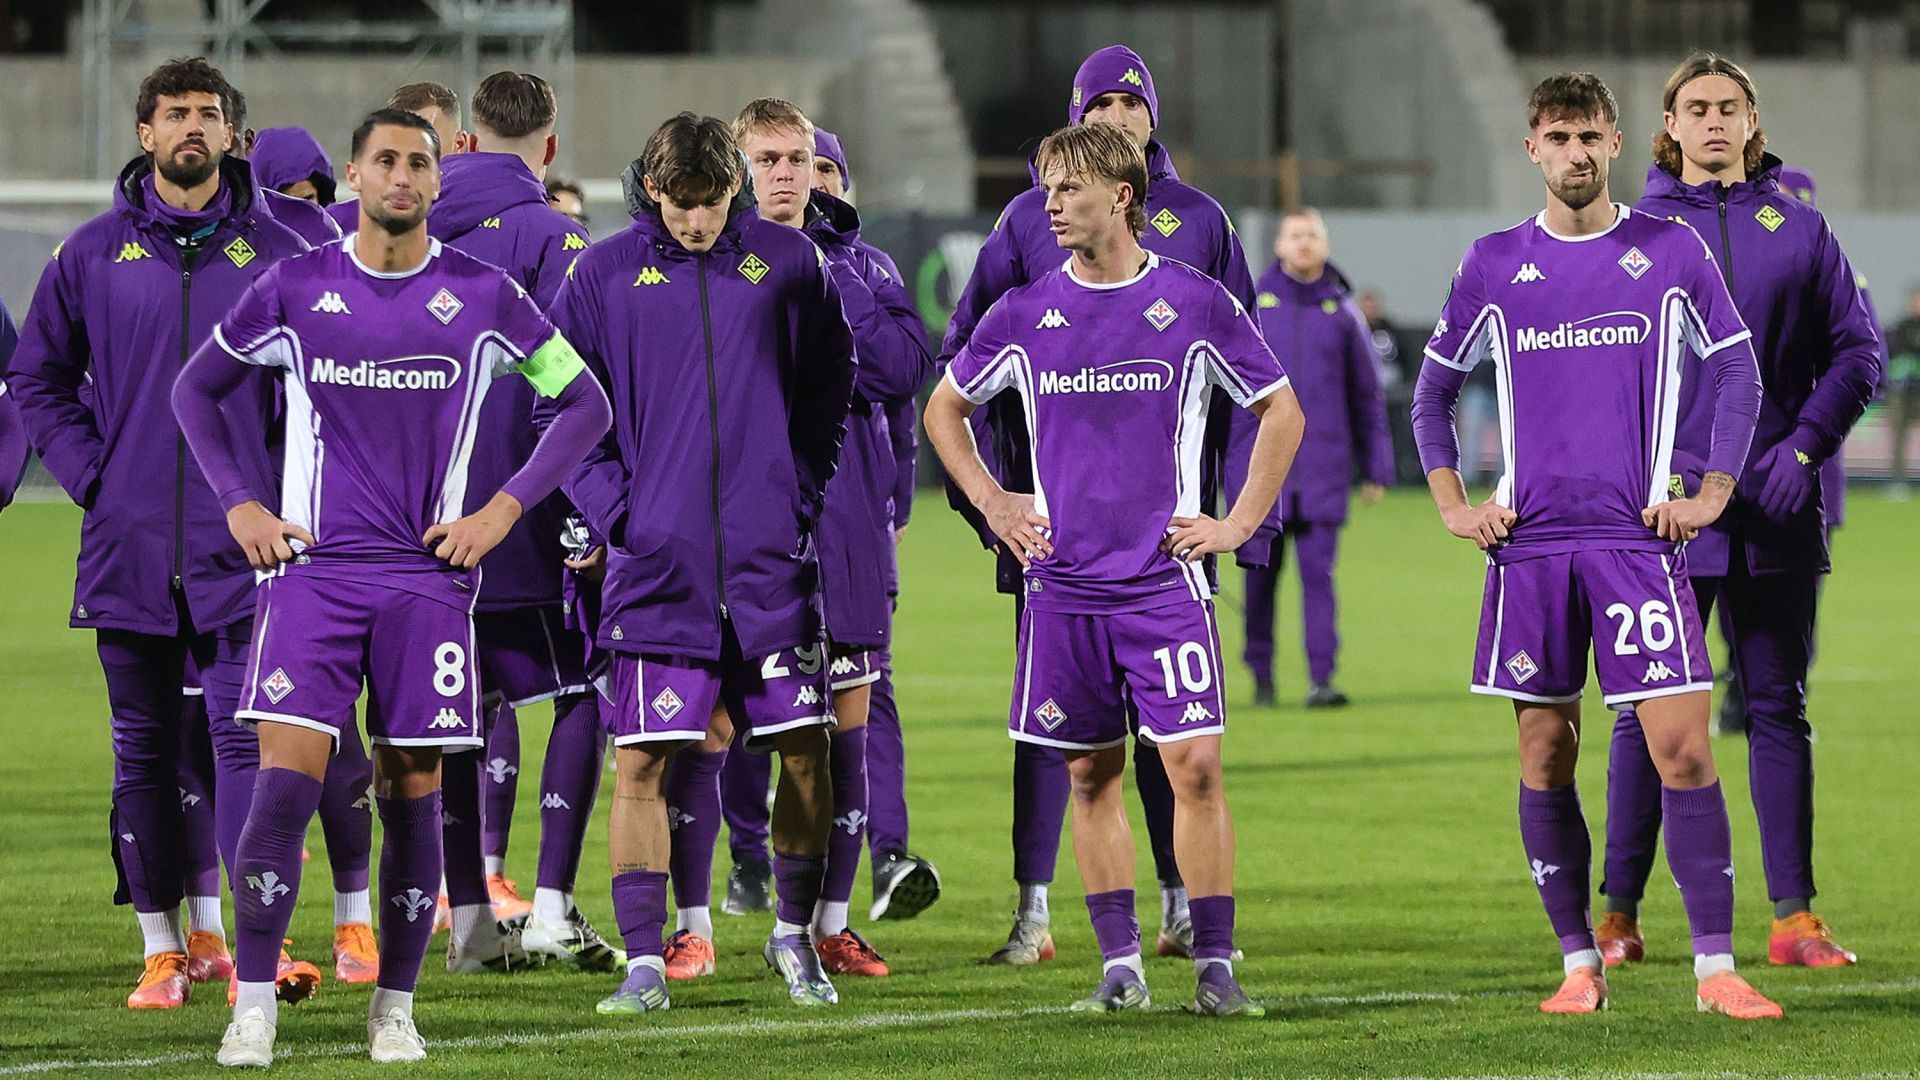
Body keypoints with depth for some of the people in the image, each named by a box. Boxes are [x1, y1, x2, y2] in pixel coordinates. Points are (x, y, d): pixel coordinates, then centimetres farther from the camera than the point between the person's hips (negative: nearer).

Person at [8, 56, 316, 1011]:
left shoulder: (274, 251, 3)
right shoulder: (96, 253, 6)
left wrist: (277, 485, -1)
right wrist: (89, 470, 1)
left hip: (239, 546, -2)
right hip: (128, 543, 2)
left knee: (246, 736, -9)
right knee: (143, 746, 7)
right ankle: (162, 947, 14)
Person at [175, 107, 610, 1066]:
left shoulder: (482, 295, 2)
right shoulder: (294, 288, 4)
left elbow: (586, 404, 9)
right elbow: (197, 389, 16)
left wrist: (504, 509, 0)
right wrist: (237, 505, 4)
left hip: (426, 577, 1)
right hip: (312, 568, 0)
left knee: (413, 791, 2)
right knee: (286, 776, -11)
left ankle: (395, 1006, 12)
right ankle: (253, 1004, -7)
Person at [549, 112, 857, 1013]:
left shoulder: (788, 262, 4)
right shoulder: (604, 275, 1)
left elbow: (829, 387, 13)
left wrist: (802, 494, 4)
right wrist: (614, 510, -6)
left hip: (770, 558, 1)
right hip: (656, 560, -1)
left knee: (805, 751, 3)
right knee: (639, 762, -4)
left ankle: (795, 935, 21)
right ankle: (643, 961, 3)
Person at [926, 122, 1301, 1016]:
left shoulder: (1195, 303, -1)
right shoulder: (1026, 313, 4)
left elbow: (1281, 411, 9)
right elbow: (944, 410, 19)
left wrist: (1240, 523, 2)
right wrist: (991, 503, 8)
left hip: (1166, 579, -2)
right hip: (1063, 585, 2)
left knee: (1194, 768, -9)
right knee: (1091, 776, 6)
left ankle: (1215, 966, -3)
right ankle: (1120, 965, 13)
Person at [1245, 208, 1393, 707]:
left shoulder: (1341, 311, 7)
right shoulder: (1251, 304, 4)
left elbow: (1368, 395, 11)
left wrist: (1376, 469, 9)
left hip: (1323, 470, 0)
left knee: (1318, 574, -5)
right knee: (1261, 576, 5)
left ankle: (1321, 679, -7)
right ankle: (1261, 675, 15)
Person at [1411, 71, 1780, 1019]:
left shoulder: (1671, 251, 4)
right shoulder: (1495, 265, 7)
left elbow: (1736, 372, 9)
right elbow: (1433, 390, 17)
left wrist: (1711, 494, 1)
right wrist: (1453, 506, 7)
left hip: (1638, 539, -2)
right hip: (1531, 543, 2)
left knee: (1681, 747, -9)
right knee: (1546, 757, 3)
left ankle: (1716, 968, -6)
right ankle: (1580, 964, 12)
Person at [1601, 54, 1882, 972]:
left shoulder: (1798, 228, 7)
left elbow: (1857, 349, 7)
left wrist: (1805, 446, -7)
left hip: (1775, 510, 2)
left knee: (1779, 710, 5)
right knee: (1651, 714, 0)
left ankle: (1794, 916, 7)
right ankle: (1619, 913, 6)